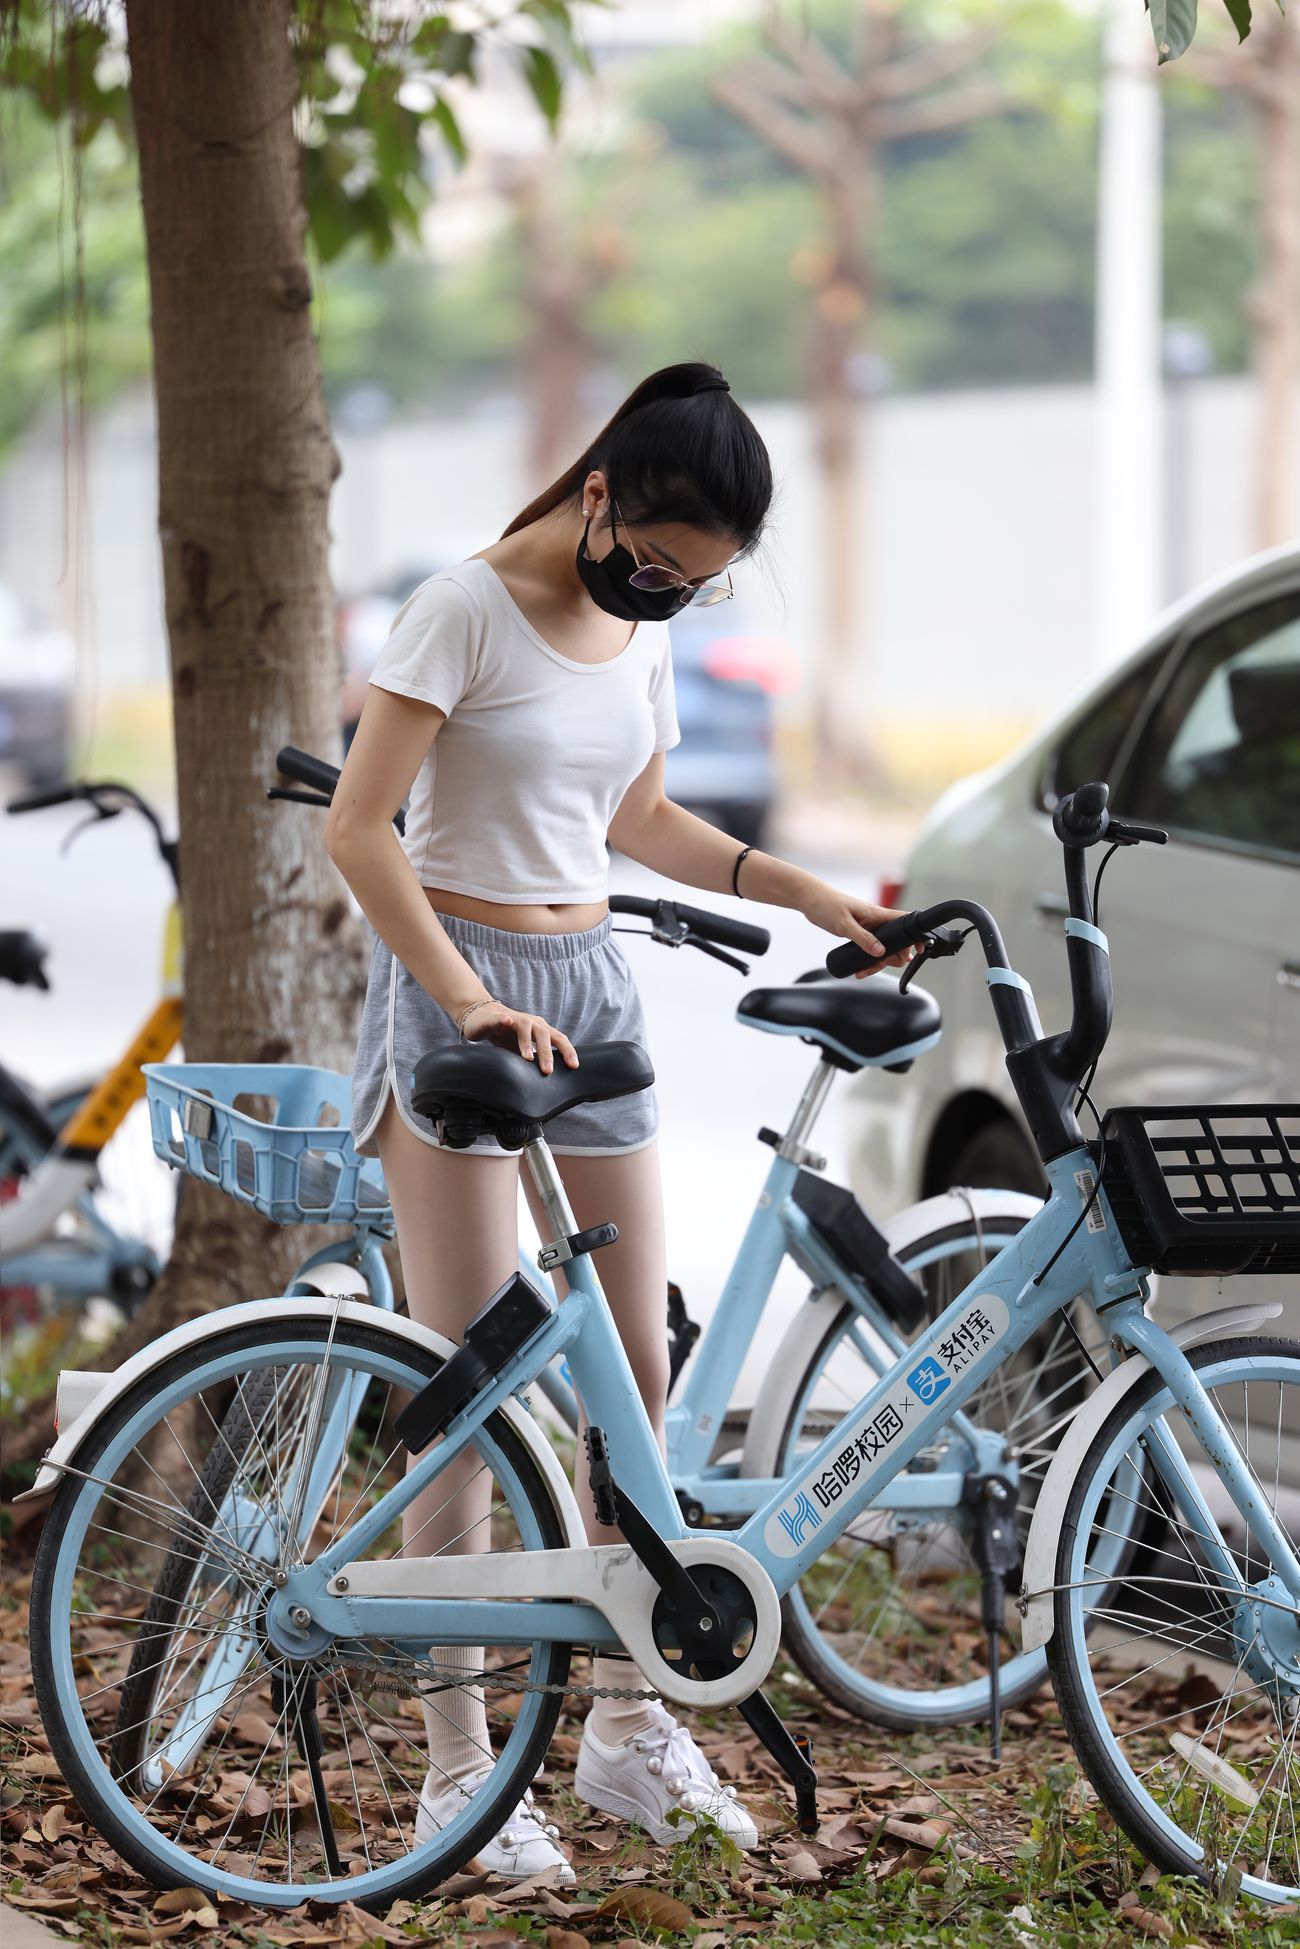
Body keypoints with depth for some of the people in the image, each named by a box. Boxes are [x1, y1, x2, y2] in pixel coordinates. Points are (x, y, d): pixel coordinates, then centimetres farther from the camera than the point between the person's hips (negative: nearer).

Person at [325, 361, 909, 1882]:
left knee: (637, 1371, 6)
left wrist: (805, 893, 10)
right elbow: (358, 828, -18)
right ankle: (460, 1771, 1)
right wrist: (469, 1004, -26)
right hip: (456, 981, -7)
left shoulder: (641, 629, 7)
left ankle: (627, 1724, 20)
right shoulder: (469, 608, -14)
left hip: (592, 985, 7)